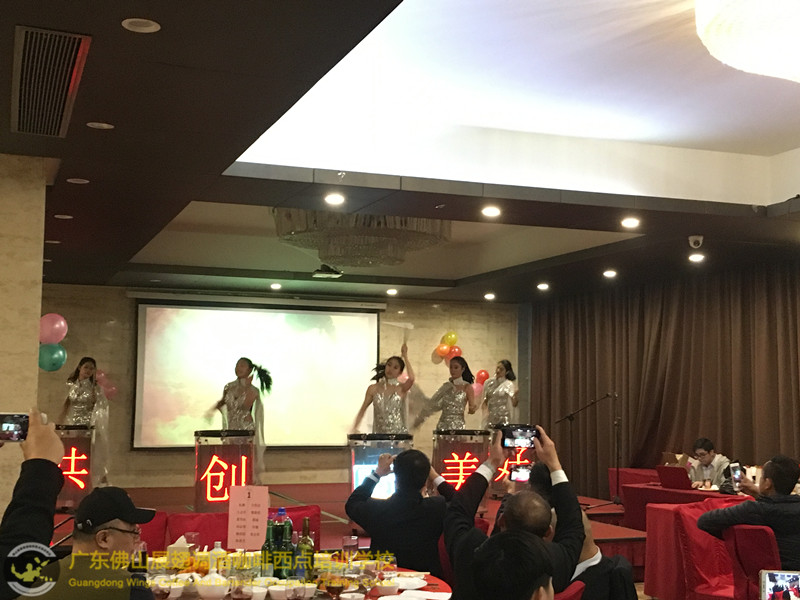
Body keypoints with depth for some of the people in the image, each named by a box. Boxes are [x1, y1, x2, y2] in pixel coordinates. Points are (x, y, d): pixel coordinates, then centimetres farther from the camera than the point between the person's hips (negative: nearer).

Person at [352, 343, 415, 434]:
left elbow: (411, 379, -22)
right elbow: (362, 410, 7)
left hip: (399, 434, -1)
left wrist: (405, 357, -17)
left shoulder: (401, 388, -2)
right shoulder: (373, 389, 4)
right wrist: (355, 428, -4)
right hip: (379, 433, 1)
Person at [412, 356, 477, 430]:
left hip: (458, 426, -3)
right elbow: (433, 404, 14)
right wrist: (419, 419, 11)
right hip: (443, 425, 3)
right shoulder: (446, 386, 11)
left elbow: (471, 410, -4)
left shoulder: (467, 387, 0)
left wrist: (473, 408, -27)